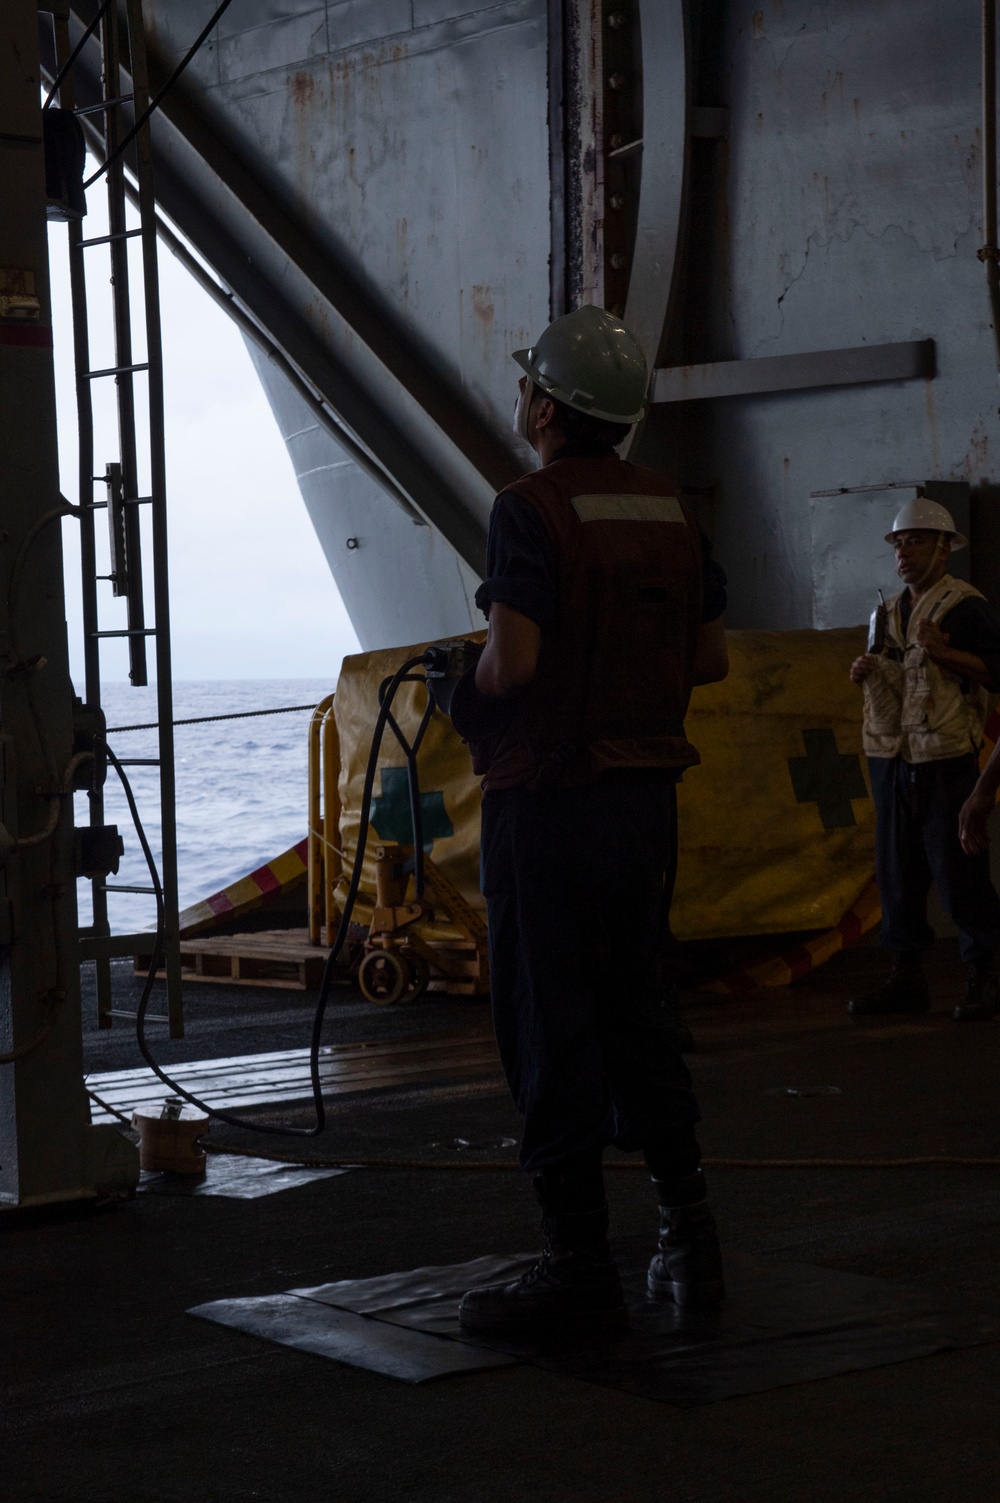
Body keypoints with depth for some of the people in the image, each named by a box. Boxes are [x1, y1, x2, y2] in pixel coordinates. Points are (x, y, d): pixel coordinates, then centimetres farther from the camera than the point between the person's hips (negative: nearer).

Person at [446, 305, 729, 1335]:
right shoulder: (671, 511, 8)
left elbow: (514, 659, -24)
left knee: (549, 1029, 0)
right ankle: (688, 1239, 19)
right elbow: (711, 658, 12)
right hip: (648, 791, 7)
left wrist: (477, 684, -3)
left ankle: (579, 1269, 4)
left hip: (548, 797, -7)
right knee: (631, 1011, 18)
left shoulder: (532, 511, -14)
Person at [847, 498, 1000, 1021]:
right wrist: (865, 673, 8)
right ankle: (907, 977, 15)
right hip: (891, 758, 7)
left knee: (957, 871, -7)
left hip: (945, 759, -7)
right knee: (896, 870, 8)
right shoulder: (888, 613, 19)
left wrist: (944, 652, -20)